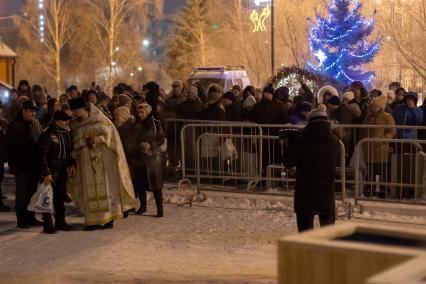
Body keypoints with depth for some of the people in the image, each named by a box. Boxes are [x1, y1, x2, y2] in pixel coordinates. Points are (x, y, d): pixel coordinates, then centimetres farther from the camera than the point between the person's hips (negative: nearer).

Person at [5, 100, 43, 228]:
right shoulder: (14, 126, -9)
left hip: (34, 165, 5)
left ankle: (30, 217, 20)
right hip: (21, 166, -5)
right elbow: (9, 148, -8)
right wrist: (13, 165, -14)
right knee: (22, 194, 1)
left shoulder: (36, 124, 8)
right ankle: (21, 220, 8)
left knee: (32, 193, 11)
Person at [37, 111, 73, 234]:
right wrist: (46, 173, -19)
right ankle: (48, 224, 3)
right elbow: (42, 155, -16)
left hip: (62, 172, 7)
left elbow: (69, 151, 20)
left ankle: (60, 221, 23)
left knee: (61, 197, 13)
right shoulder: (48, 134, -14)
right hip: (51, 172, -7)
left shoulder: (67, 133, 9)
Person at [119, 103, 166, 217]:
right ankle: (143, 205, 23)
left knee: (155, 182, -7)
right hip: (138, 157, 4)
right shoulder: (134, 125, 7)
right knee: (139, 183, 7)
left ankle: (160, 208, -4)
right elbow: (127, 139, 9)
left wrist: (150, 145, -16)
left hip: (152, 157, -4)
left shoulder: (155, 124, -1)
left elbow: (162, 139, -3)